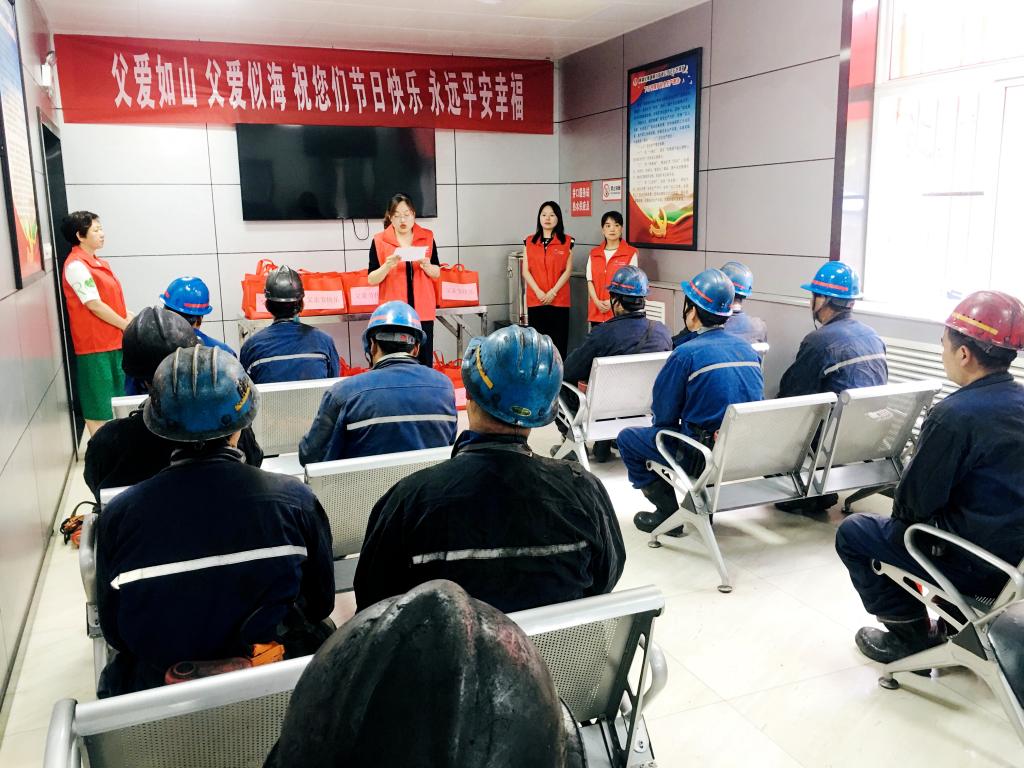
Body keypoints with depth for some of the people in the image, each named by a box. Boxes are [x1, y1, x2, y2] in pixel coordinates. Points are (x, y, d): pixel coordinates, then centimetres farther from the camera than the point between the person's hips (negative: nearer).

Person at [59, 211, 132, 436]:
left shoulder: (97, 262, 13)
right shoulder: (76, 266, -16)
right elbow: (94, 306, -19)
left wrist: (131, 318, 4)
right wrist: (127, 326, -11)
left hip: (113, 340, 9)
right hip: (95, 344, -9)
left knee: (114, 398, 16)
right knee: (98, 401, 0)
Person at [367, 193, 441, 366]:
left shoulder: (427, 237, 5)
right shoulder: (379, 240, 0)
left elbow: (437, 273, 10)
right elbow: (371, 280, 0)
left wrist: (426, 265, -11)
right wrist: (387, 266, -18)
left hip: (422, 310, 2)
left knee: (424, 363, 3)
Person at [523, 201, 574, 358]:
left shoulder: (567, 241, 5)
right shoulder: (530, 242, 9)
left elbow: (568, 270, 0)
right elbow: (525, 271, 4)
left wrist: (553, 292, -10)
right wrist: (539, 292, -9)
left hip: (559, 301, -1)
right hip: (535, 301, 2)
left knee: (559, 344, -2)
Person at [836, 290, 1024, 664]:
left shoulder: (954, 414, -23)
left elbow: (917, 500, -17)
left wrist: (902, 511, 5)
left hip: (980, 567, -8)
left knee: (852, 534, 7)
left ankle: (910, 637, 14)